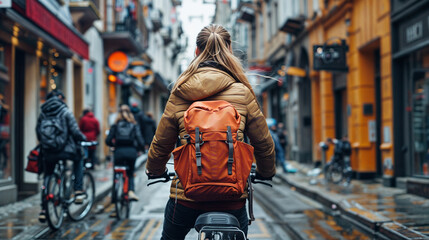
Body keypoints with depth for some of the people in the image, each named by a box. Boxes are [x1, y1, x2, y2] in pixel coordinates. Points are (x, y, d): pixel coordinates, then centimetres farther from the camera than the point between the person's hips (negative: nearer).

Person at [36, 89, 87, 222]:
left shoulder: (43, 113, 7)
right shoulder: (65, 112, -5)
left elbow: (38, 132, 11)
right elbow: (75, 131, -10)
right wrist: (83, 138, 9)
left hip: (48, 153, 3)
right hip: (65, 150, -3)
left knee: (47, 177, 19)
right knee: (78, 159, 27)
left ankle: (43, 209, 11)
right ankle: (78, 192, 18)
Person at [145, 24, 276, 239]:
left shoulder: (179, 95, 0)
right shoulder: (243, 93, -3)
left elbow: (161, 143, 6)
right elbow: (263, 143, 4)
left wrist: (154, 171, 27)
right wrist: (266, 172, 25)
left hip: (186, 196, 1)